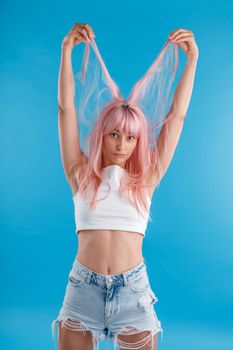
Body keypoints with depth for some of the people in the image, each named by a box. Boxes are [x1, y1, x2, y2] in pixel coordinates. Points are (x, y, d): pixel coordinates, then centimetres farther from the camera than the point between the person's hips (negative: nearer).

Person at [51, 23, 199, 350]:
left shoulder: (146, 179, 2)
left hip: (133, 289, 0)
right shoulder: (81, 174, 2)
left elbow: (177, 116, 1)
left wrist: (192, 58, 0)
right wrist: (67, 50, -7)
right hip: (83, 287, 0)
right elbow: (66, 108, -2)